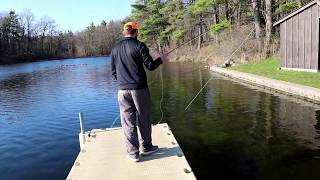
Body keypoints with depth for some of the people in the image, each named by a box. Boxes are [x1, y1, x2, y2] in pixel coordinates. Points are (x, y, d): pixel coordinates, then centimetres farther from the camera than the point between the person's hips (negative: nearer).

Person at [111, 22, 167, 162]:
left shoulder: (115, 48, 8)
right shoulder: (139, 45, -6)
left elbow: (113, 71, 12)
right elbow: (150, 66, -7)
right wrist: (161, 59, 12)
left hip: (122, 90, 3)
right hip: (139, 88, -3)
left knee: (128, 122, 7)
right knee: (144, 119, 12)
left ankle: (133, 153, 13)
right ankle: (146, 147, 25)